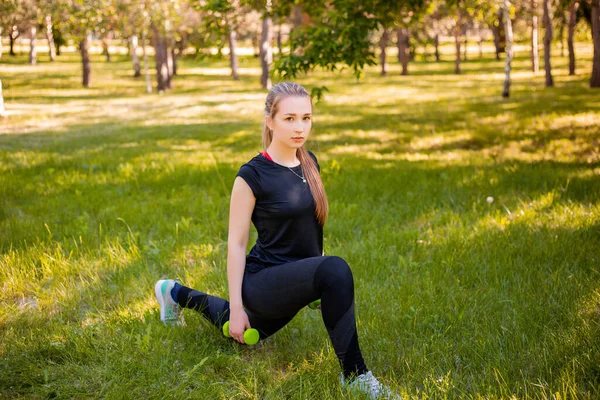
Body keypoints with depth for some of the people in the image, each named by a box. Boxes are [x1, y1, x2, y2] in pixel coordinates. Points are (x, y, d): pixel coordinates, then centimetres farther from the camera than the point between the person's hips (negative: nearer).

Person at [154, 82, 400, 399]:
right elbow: (236, 244, -14)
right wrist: (237, 307, -15)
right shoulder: (253, 175, -18)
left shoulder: (309, 162, 2)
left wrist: (318, 289, 19)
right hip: (264, 280, -7)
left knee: (247, 333, 31)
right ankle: (354, 374, -23)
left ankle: (178, 294, 51)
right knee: (336, 270, -36)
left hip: (295, 282, 8)